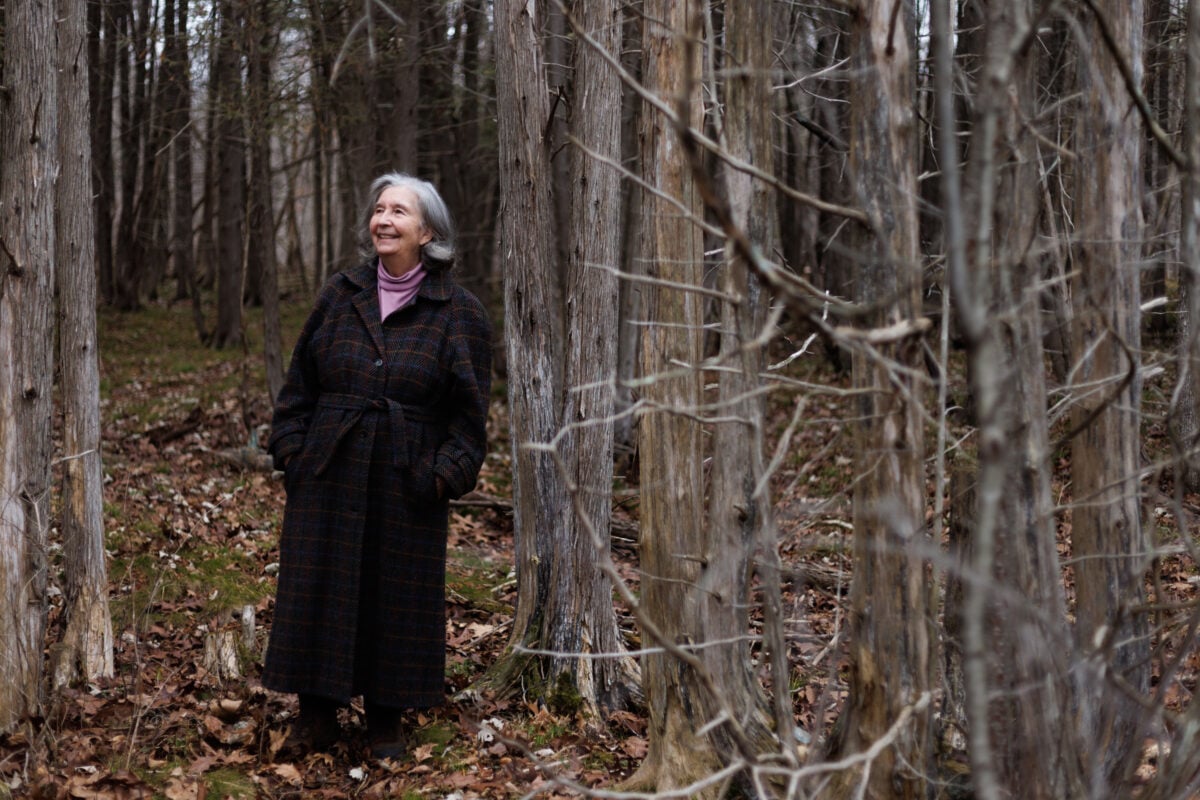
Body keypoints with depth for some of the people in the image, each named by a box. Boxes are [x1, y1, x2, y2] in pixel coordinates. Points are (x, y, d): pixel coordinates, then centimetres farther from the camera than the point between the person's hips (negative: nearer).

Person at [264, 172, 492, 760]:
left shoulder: (459, 313, -1)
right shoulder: (339, 297, 7)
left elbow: (469, 409, 0)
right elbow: (300, 384, 11)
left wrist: (448, 473, -9)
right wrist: (291, 448, 2)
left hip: (407, 485, -2)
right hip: (328, 478, 2)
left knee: (397, 596, 5)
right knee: (317, 592, 5)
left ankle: (387, 720, 19)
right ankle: (317, 714, 18)